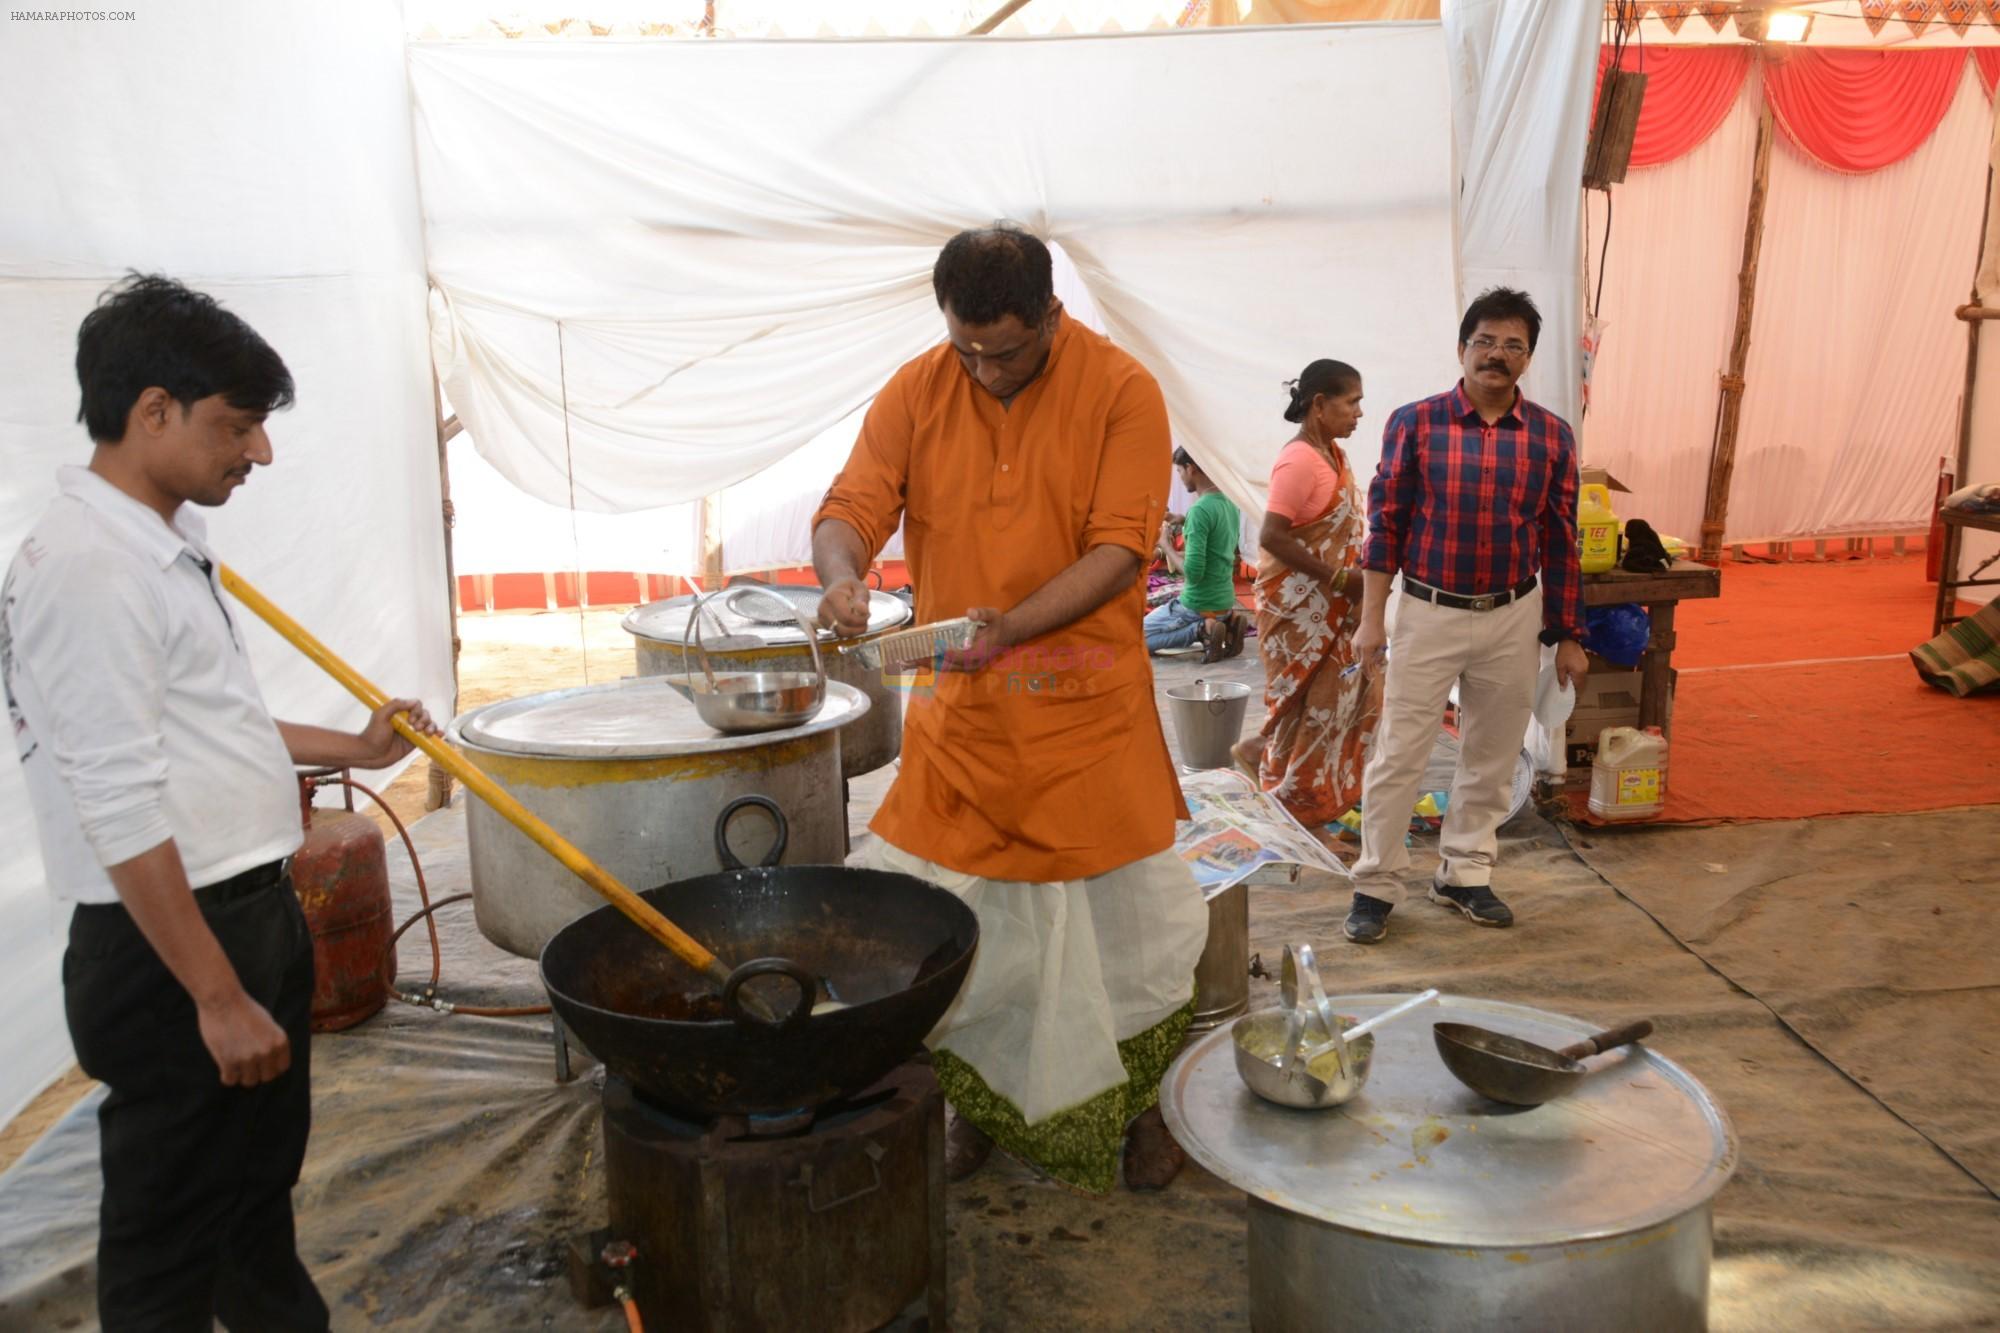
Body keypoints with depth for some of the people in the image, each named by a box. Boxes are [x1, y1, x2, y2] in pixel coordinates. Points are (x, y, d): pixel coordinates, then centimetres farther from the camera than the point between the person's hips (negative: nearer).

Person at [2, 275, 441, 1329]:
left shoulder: (163, 547, 10)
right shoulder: (87, 569, -21)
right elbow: (121, 813, -24)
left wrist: (352, 749, 17)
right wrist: (218, 998, -22)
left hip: (253, 912, 10)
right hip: (172, 944, -10)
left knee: (263, 1177, 25)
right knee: (169, 1238, 7)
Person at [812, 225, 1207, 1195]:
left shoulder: (1122, 391, -9)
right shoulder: (916, 391, 0)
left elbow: (1119, 551, -15)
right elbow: (853, 502, -5)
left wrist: (1011, 625, -29)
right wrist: (841, 575, -28)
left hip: (1087, 704, -2)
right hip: (958, 708, 3)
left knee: (1124, 909, 7)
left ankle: (1140, 1105, 30)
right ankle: (975, 1104, 29)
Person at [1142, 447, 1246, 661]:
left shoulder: (1199, 510, -21)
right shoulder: (1231, 505, 6)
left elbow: (1193, 573, -25)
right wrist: (1184, 526, 13)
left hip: (1199, 605, -8)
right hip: (1225, 601, 8)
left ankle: (1201, 630, -7)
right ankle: (1225, 622, 9)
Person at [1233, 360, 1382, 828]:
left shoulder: (1333, 454, 9)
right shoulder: (1299, 461, -19)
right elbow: (1272, 536, -25)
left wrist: (1357, 572, 2)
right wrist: (1338, 577, -22)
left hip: (1332, 603, 9)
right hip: (1299, 604, -9)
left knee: (1357, 687, 13)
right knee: (1309, 699, 2)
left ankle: (1264, 751, 26)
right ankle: (1293, 798, 18)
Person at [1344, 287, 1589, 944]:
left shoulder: (1551, 436, 1)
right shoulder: (1415, 423, -5)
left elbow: (1559, 540, 6)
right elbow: (1386, 524, -3)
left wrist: (1568, 636, 7)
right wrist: (1371, 619, -6)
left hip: (1514, 618, 3)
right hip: (1428, 614, -3)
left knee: (1491, 757, 12)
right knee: (1398, 755, 0)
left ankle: (1464, 874, 28)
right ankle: (1376, 885, 13)